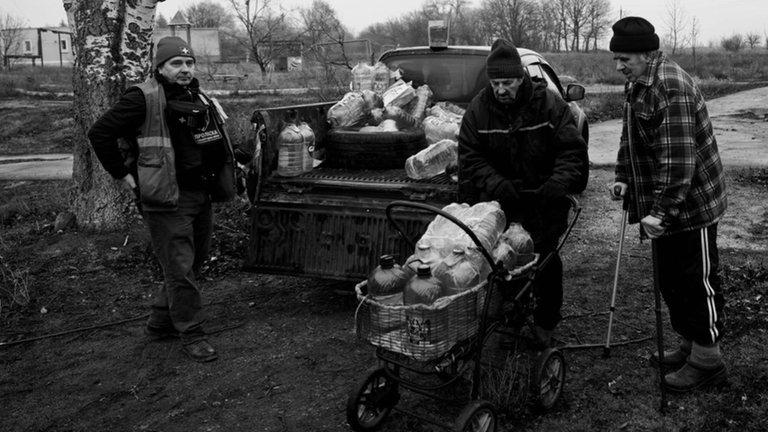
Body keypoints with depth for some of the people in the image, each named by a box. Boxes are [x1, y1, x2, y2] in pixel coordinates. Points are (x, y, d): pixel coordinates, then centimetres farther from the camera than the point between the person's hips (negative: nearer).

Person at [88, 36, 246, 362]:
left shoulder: (199, 98, 14)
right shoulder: (143, 98, -10)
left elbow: (213, 143, 26)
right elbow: (100, 133, -11)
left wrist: (219, 182, 14)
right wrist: (124, 175, -10)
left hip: (201, 196, 8)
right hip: (167, 199, -8)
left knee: (192, 263, 15)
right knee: (180, 268, -4)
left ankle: (160, 323, 31)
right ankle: (191, 334, 8)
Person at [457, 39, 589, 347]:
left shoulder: (550, 105, -7)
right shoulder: (478, 109, -2)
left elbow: (572, 150, -7)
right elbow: (470, 158, -3)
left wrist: (559, 182, -24)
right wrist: (497, 184, -19)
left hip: (543, 201, -1)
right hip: (500, 200, 1)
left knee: (545, 258, 4)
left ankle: (546, 322, 21)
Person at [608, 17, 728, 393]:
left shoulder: (670, 88, -23)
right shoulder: (638, 85, 9)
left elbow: (677, 158, -28)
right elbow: (631, 139, 19)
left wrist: (661, 210, -28)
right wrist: (624, 178, 7)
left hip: (691, 206, -10)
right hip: (664, 206, 10)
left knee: (697, 281, 2)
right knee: (670, 279, 17)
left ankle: (707, 360, 15)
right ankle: (688, 345, 32)